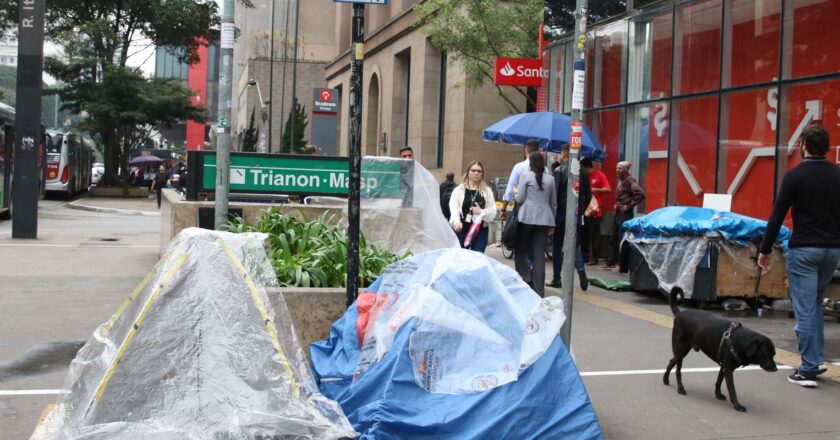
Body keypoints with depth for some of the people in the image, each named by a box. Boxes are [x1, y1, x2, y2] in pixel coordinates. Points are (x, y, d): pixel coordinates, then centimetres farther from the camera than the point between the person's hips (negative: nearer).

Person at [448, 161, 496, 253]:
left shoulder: (487, 191, 8)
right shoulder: (459, 190, 2)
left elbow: (493, 211, 3)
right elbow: (453, 207, -11)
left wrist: (481, 212, -17)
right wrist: (456, 221, -30)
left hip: (481, 230, 1)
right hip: (462, 230, -1)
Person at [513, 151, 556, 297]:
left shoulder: (526, 176, -1)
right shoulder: (550, 179, 12)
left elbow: (520, 199, -5)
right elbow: (553, 203, 16)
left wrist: (515, 193, 17)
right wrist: (552, 224, 22)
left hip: (527, 218, -3)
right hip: (544, 220, 4)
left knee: (521, 250, 12)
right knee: (539, 255, 3)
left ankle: (525, 279, -3)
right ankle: (539, 291, 3)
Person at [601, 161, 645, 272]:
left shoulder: (630, 181, -12)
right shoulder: (620, 181, 13)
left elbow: (641, 194, -22)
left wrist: (629, 206, -17)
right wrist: (617, 205, 13)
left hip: (625, 214, -9)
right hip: (617, 212, 9)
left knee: (622, 240, -5)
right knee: (614, 239, 12)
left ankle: (622, 265, 1)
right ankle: (611, 262, 19)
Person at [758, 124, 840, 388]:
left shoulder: (795, 175, -9)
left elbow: (777, 216, -10)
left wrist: (765, 250, -3)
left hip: (804, 249, -6)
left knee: (805, 309, -2)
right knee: (815, 303, 22)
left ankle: (808, 370, 0)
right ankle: (816, 359, 21)